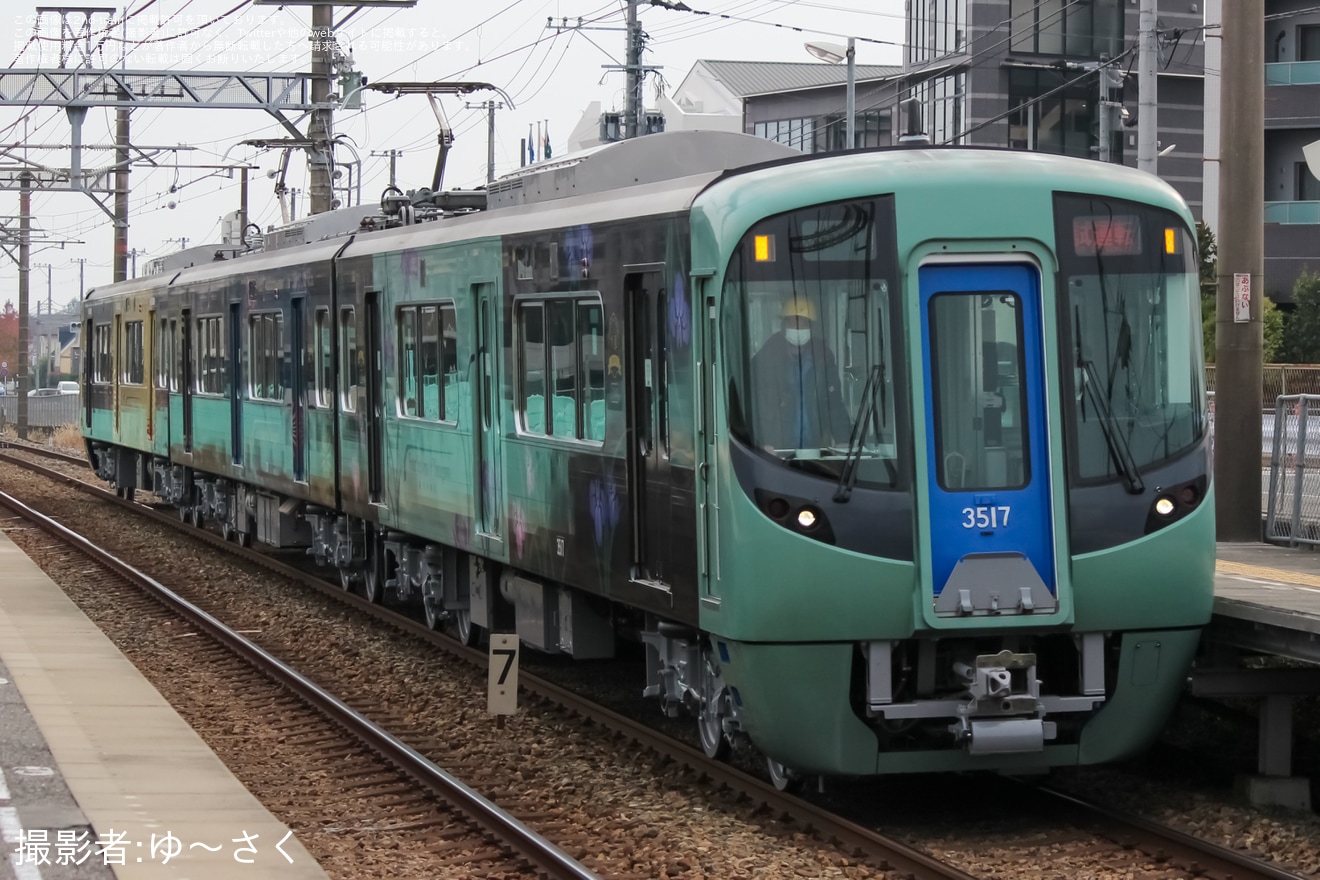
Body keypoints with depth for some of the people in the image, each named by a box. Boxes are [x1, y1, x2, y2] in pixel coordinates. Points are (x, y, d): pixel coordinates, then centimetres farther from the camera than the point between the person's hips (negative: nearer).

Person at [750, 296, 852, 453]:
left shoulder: (822, 357, 4)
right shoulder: (766, 359, -4)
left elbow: (835, 403, 6)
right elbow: (761, 407, -7)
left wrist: (842, 440, -2)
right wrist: (766, 444, -18)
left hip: (817, 448, 2)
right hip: (779, 449, -2)